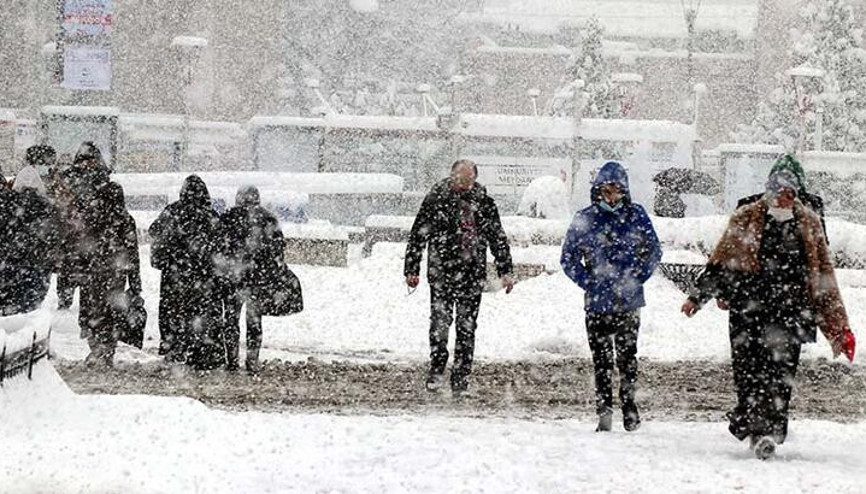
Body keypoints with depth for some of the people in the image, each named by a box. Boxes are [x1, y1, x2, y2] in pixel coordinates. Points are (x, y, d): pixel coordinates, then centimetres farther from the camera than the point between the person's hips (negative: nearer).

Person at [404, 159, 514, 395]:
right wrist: (412, 270, -3)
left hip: (472, 274, 2)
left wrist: (505, 271, 9)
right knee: (440, 321, -8)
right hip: (441, 272, -2)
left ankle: (461, 376, 8)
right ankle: (436, 369, 1)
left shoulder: (483, 202, 4)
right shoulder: (436, 199, -3)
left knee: (467, 326, 3)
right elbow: (417, 236, 0)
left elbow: (498, 237, 12)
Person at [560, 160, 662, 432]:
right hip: (597, 303, 1)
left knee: (627, 356, 1)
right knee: (601, 361, 3)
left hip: (628, 302, -1)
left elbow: (653, 252, 7)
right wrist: (590, 283, -4)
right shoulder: (585, 219, 2)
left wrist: (634, 280, -3)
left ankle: (629, 404, 14)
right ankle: (604, 412, 7)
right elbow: (569, 259, 6)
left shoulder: (636, 216, 2)